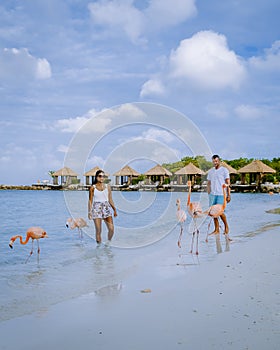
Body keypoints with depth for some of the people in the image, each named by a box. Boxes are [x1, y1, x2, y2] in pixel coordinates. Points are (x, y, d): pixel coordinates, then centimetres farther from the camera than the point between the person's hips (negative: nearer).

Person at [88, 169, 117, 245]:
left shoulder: (107, 187, 8)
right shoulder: (93, 187, 2)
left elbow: (110, 199, 11)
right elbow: (90, 200, 3)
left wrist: (114, 209, 4)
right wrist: (89, 212, -3)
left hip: (106, 208, 2)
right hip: (96, 209, -2)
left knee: (111, 229, -6)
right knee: (98, 230, -3)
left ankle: (108, 243, 18)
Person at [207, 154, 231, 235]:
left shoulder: (224, 170, -1)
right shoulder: (210, 171, 13)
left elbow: (228, 183, -3)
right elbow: (208, 183, 18)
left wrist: (228, 195, -7)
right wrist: (209, 194, 8)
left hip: (221, 194, -5)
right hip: (212, 194, 5)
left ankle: (226, 226, 12)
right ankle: (217, 229, 10)